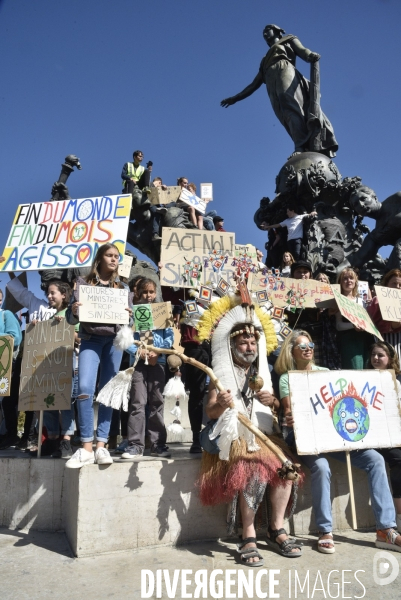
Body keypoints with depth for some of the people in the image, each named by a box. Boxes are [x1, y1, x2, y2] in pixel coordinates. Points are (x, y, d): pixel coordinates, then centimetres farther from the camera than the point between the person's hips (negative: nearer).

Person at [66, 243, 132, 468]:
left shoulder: (122, 287, 13)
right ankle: (86, 447, -9)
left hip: (114, 340, 2)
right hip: (91, 339, -2)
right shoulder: (83, 282, 8)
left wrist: (129, 316, -9)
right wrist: (74, 311, -17)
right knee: (85, 388, -17)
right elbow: (71, 319, 5)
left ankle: (101, 446, 7)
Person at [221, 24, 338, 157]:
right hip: (271, 81, 4)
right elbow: (255, 84, 40)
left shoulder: (289, 40, 32)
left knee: (292, 107, -29)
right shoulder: (265, 60, 43)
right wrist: (236, 97, 35)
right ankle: (304, 148, -42)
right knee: (287, 115, -22)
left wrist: (311, 55, -12)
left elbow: (302, 50, 12)